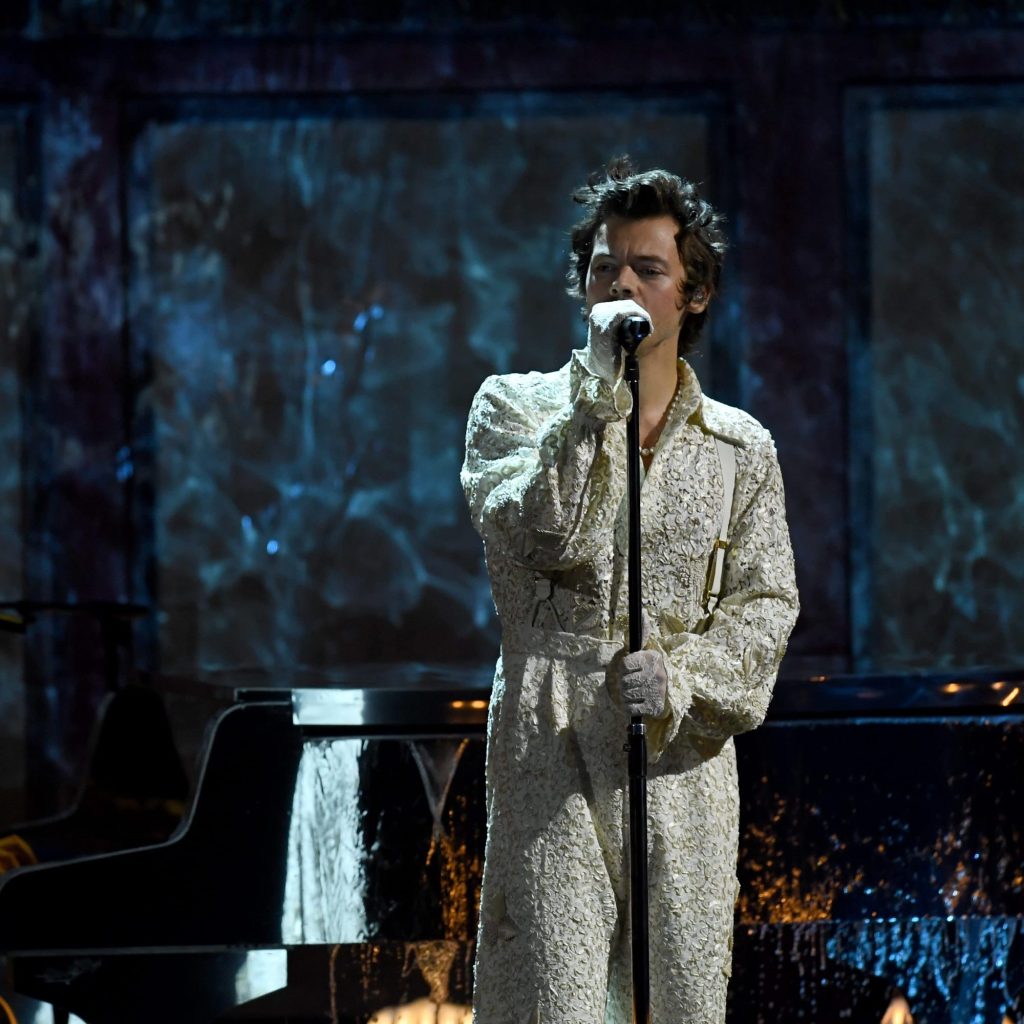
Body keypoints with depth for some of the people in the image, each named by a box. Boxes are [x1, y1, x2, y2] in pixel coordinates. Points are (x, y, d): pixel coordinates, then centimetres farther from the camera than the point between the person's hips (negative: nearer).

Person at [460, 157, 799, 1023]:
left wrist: (687, 677, -11)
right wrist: (598, 393, -13)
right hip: (552, 749, -2)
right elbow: (541, 537, -10)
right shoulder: (514, 407, 7)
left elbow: (766, 601, 7)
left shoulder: (740, 445, 12)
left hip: (684, 763, 2)